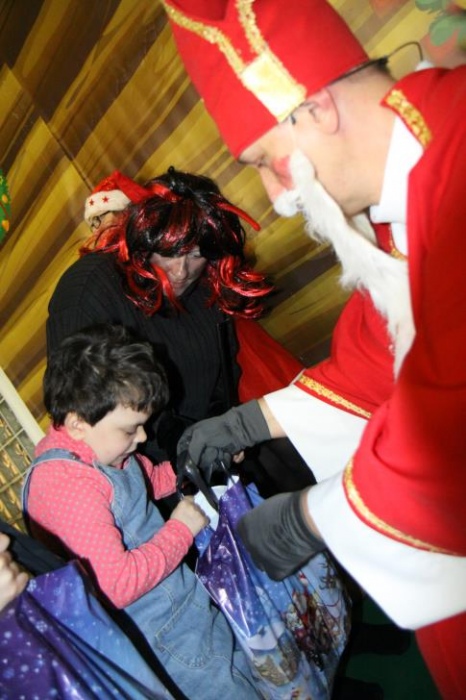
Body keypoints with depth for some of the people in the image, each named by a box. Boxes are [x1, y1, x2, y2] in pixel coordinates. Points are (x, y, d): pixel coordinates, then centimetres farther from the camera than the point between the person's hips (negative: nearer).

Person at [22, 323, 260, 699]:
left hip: (185, 589, 9)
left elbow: (151, 478, 17)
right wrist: (180, 530, -21)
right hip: (159, 635, -9)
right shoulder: (66, 487, -29)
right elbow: (114, 586, -31)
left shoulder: (98, 447, -2)